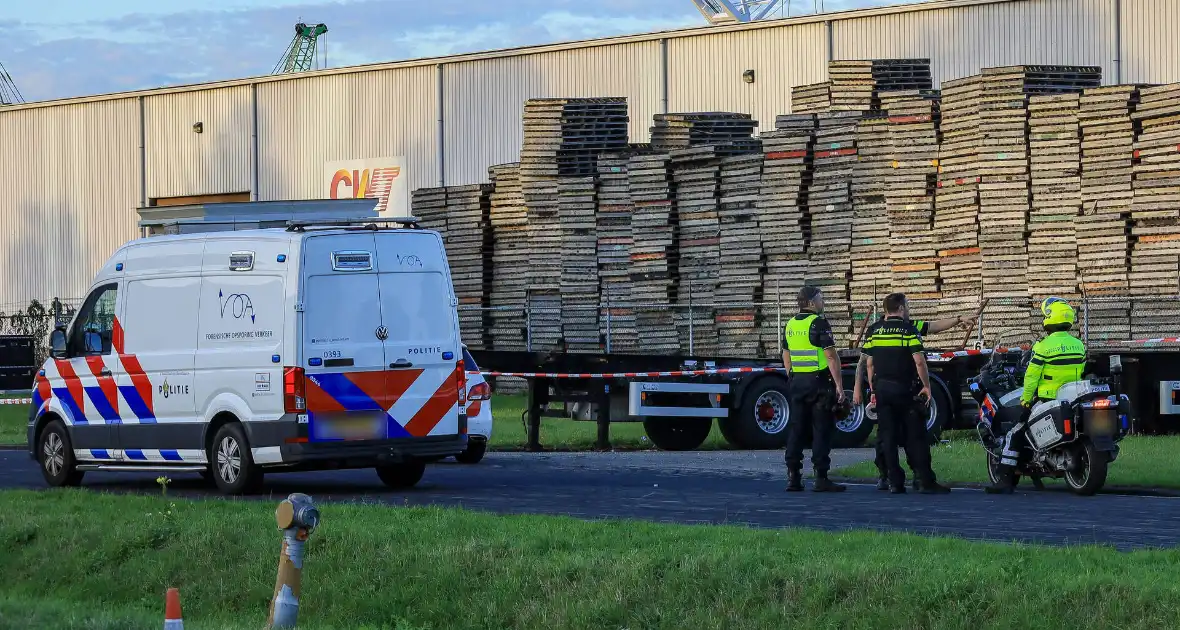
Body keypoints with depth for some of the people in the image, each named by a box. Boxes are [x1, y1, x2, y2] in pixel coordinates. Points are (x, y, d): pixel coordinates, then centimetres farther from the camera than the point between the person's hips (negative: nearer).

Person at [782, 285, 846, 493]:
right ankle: (821, 479, -7)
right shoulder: (819, 324, -12)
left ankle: (793, 477, 5)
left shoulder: (790, 325, 11)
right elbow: (831, 357, -16)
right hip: (819, 382, -7)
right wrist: (839, 386, -14)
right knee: (822, 430, -4)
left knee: (795, 429, 7)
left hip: (796, 382, 7)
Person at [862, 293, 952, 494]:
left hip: (881, 387, 4)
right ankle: (926, 482, -4)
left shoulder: (874, 330, 8)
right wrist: (927, 386, -4)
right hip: (904, 388, -4)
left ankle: (895, 483, 2)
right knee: (915, 436, -1)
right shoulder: (908, 329, -7)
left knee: (888, 437, 5)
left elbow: (869, 363, 10)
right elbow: (919, 361, -12)